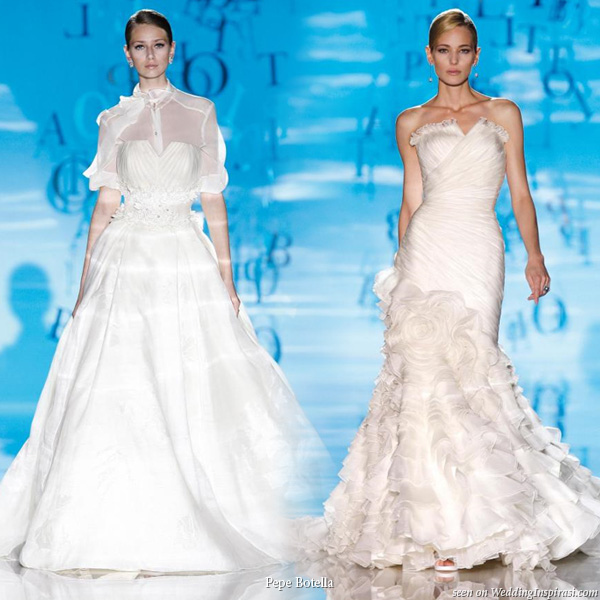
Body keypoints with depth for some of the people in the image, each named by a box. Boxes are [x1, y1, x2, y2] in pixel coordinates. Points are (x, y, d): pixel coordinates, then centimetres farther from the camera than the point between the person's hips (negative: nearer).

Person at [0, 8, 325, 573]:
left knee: (194, 395, -3)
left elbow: (214, 199, 6)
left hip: (186, 259, 0)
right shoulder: (114, 120, 9)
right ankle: (121, 525, 7)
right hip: (127, 259, 0)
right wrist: (84, 287, 4)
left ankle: (196, 523, 7)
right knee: (117, 396, -2)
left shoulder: (199, 112, 8)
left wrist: (227, 278, 0)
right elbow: (104, 205, 8)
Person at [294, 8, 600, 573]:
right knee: (425, 371, -9)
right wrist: (401, 266, 12)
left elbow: (519, 192, 8)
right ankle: (434, 521, -6)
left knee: (468, 373, -7)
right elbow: (410, 202, 14)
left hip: (479, 251, 0)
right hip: (426, 250, 0)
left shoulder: (503, 113, 11)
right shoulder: (411, 123, 12)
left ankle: (469, 520, 2)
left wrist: (534, 255, -2)